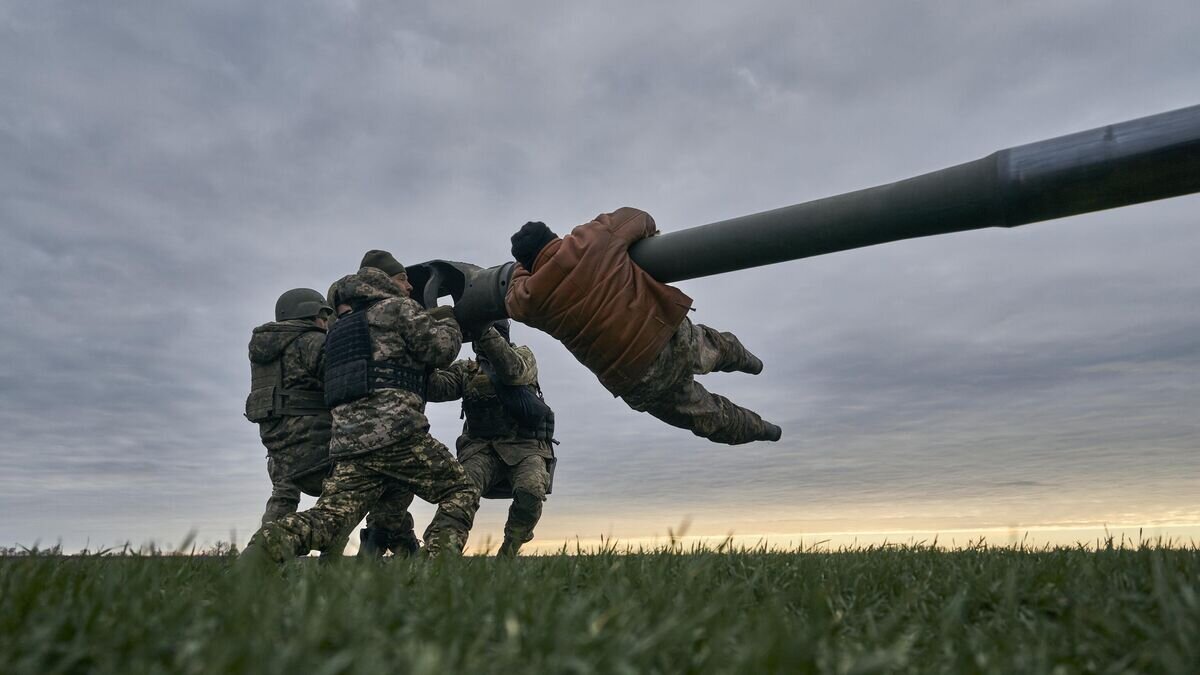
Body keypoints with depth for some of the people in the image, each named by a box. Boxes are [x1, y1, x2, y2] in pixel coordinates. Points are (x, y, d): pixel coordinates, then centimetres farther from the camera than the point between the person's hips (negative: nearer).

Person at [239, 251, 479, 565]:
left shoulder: (342, 327, 31)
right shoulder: (398, 307, 6)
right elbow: (441, 348, 0)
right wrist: (448, 320, 21)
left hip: (348, 440, 7)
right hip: (396, 432, -7)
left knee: (328, 517, 2)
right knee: (461, 492, 5)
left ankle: (270, 544, -23)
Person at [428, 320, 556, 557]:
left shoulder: (523, 355, 10)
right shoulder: (465, 369, 17)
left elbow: (513, 371, -16)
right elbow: (436, 388, -2)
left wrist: (483, 331, -25)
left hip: (525, 447, -2)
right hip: (482, 448, 2)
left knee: (530, 492, -30)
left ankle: (506, 556, -8)